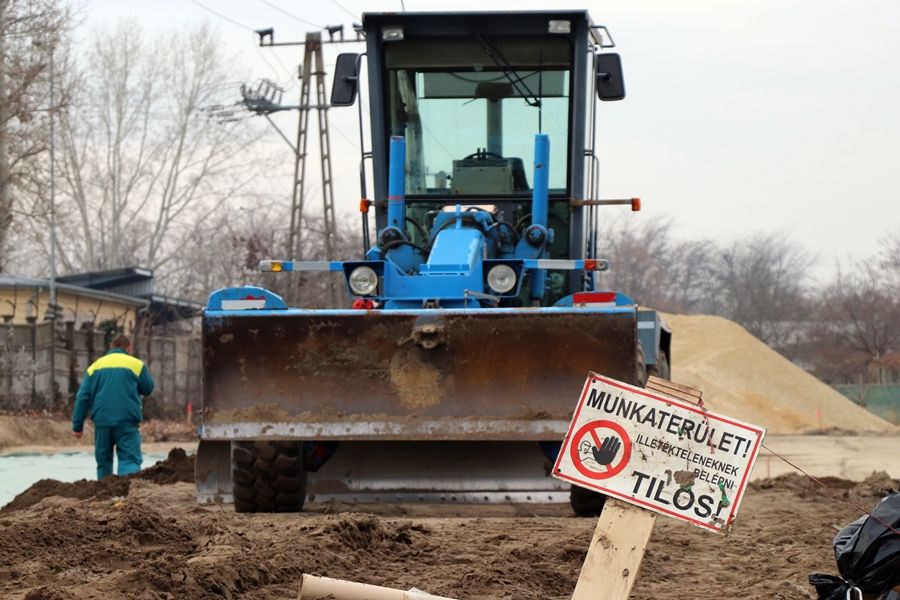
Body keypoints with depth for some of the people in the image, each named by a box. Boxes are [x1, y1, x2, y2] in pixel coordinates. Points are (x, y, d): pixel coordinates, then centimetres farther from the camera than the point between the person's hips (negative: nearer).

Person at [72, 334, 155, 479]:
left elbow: (83, 396, 7)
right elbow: (148, 389, 10)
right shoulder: (136, 364, 1)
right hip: (127, 421, -3)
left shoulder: (96, 366, 11)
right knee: (130, 458, -9)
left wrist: (77, 425, 9)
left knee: (103, 460, 16)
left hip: (102, 420, 3)